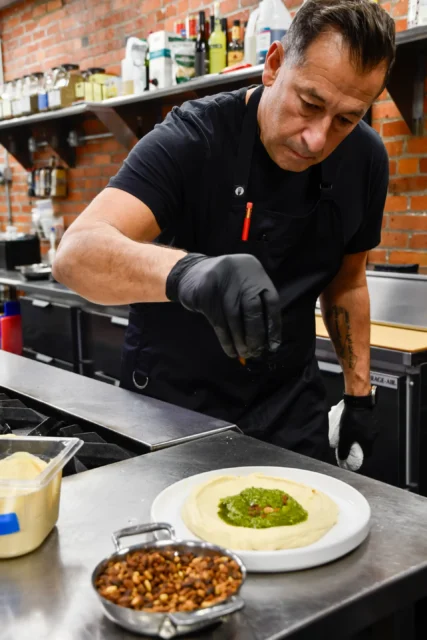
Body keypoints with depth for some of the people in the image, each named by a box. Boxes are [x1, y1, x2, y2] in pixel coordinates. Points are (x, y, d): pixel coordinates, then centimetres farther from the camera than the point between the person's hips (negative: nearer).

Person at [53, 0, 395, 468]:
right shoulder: (192, 139, -22)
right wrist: (185, 271, -55)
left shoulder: (365, 160, -7)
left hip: (290, 406, 4)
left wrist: (359, 394, 4)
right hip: (174, 405, -3)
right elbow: (76, 254, -36)